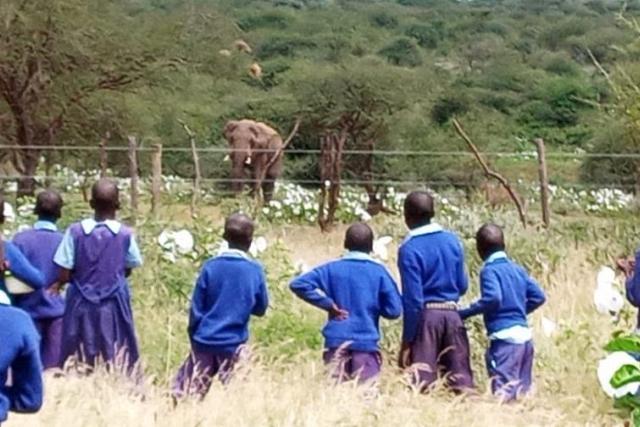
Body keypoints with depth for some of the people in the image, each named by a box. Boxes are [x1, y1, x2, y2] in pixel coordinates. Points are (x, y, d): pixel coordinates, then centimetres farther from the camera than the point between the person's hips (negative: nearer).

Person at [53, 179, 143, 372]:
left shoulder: (75, 231, -8)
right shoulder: (125, 234, -7)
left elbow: (64, 276, -8)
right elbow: (128, 270, 4)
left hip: (82, 306, 0)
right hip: (113, 307, 0)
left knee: (77, 366, 7)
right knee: (117, 363, 6)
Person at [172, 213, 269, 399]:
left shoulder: (211, 266, -4)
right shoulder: (255, 271, -4)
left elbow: (196, 308, -1)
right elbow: (261, 308, 6)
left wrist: (194, 337, 11)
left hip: (205, 342, 1)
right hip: (234, 344, -1)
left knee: (185, 392, 8)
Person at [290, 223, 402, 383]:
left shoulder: (333, 269, 6)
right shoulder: (379, 271, 2)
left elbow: (298, 284, -1)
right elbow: (394, 310, -2)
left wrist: (328, 303, 2)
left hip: (336, 341, 2)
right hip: (366, 343, -2)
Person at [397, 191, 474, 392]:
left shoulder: (409, 249, -10)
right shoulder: (452, 240, 6)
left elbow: (413, 298, -13)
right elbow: (462, 285, 12)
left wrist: (407, 340, -9)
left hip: (426, 315, -5)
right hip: (452, 314, 5)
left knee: (422, 380, -1)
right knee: (461, 377, 6)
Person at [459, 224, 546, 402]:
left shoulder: (489, 270, -6)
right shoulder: (517, 269, 17)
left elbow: (493, 298, -22)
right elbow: (538, 297, 14)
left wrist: (466, 313, -13)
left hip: (505, 337, -8)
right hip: (524, 336, 8)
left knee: (504, 392, -11)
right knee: (522, 389, 12)